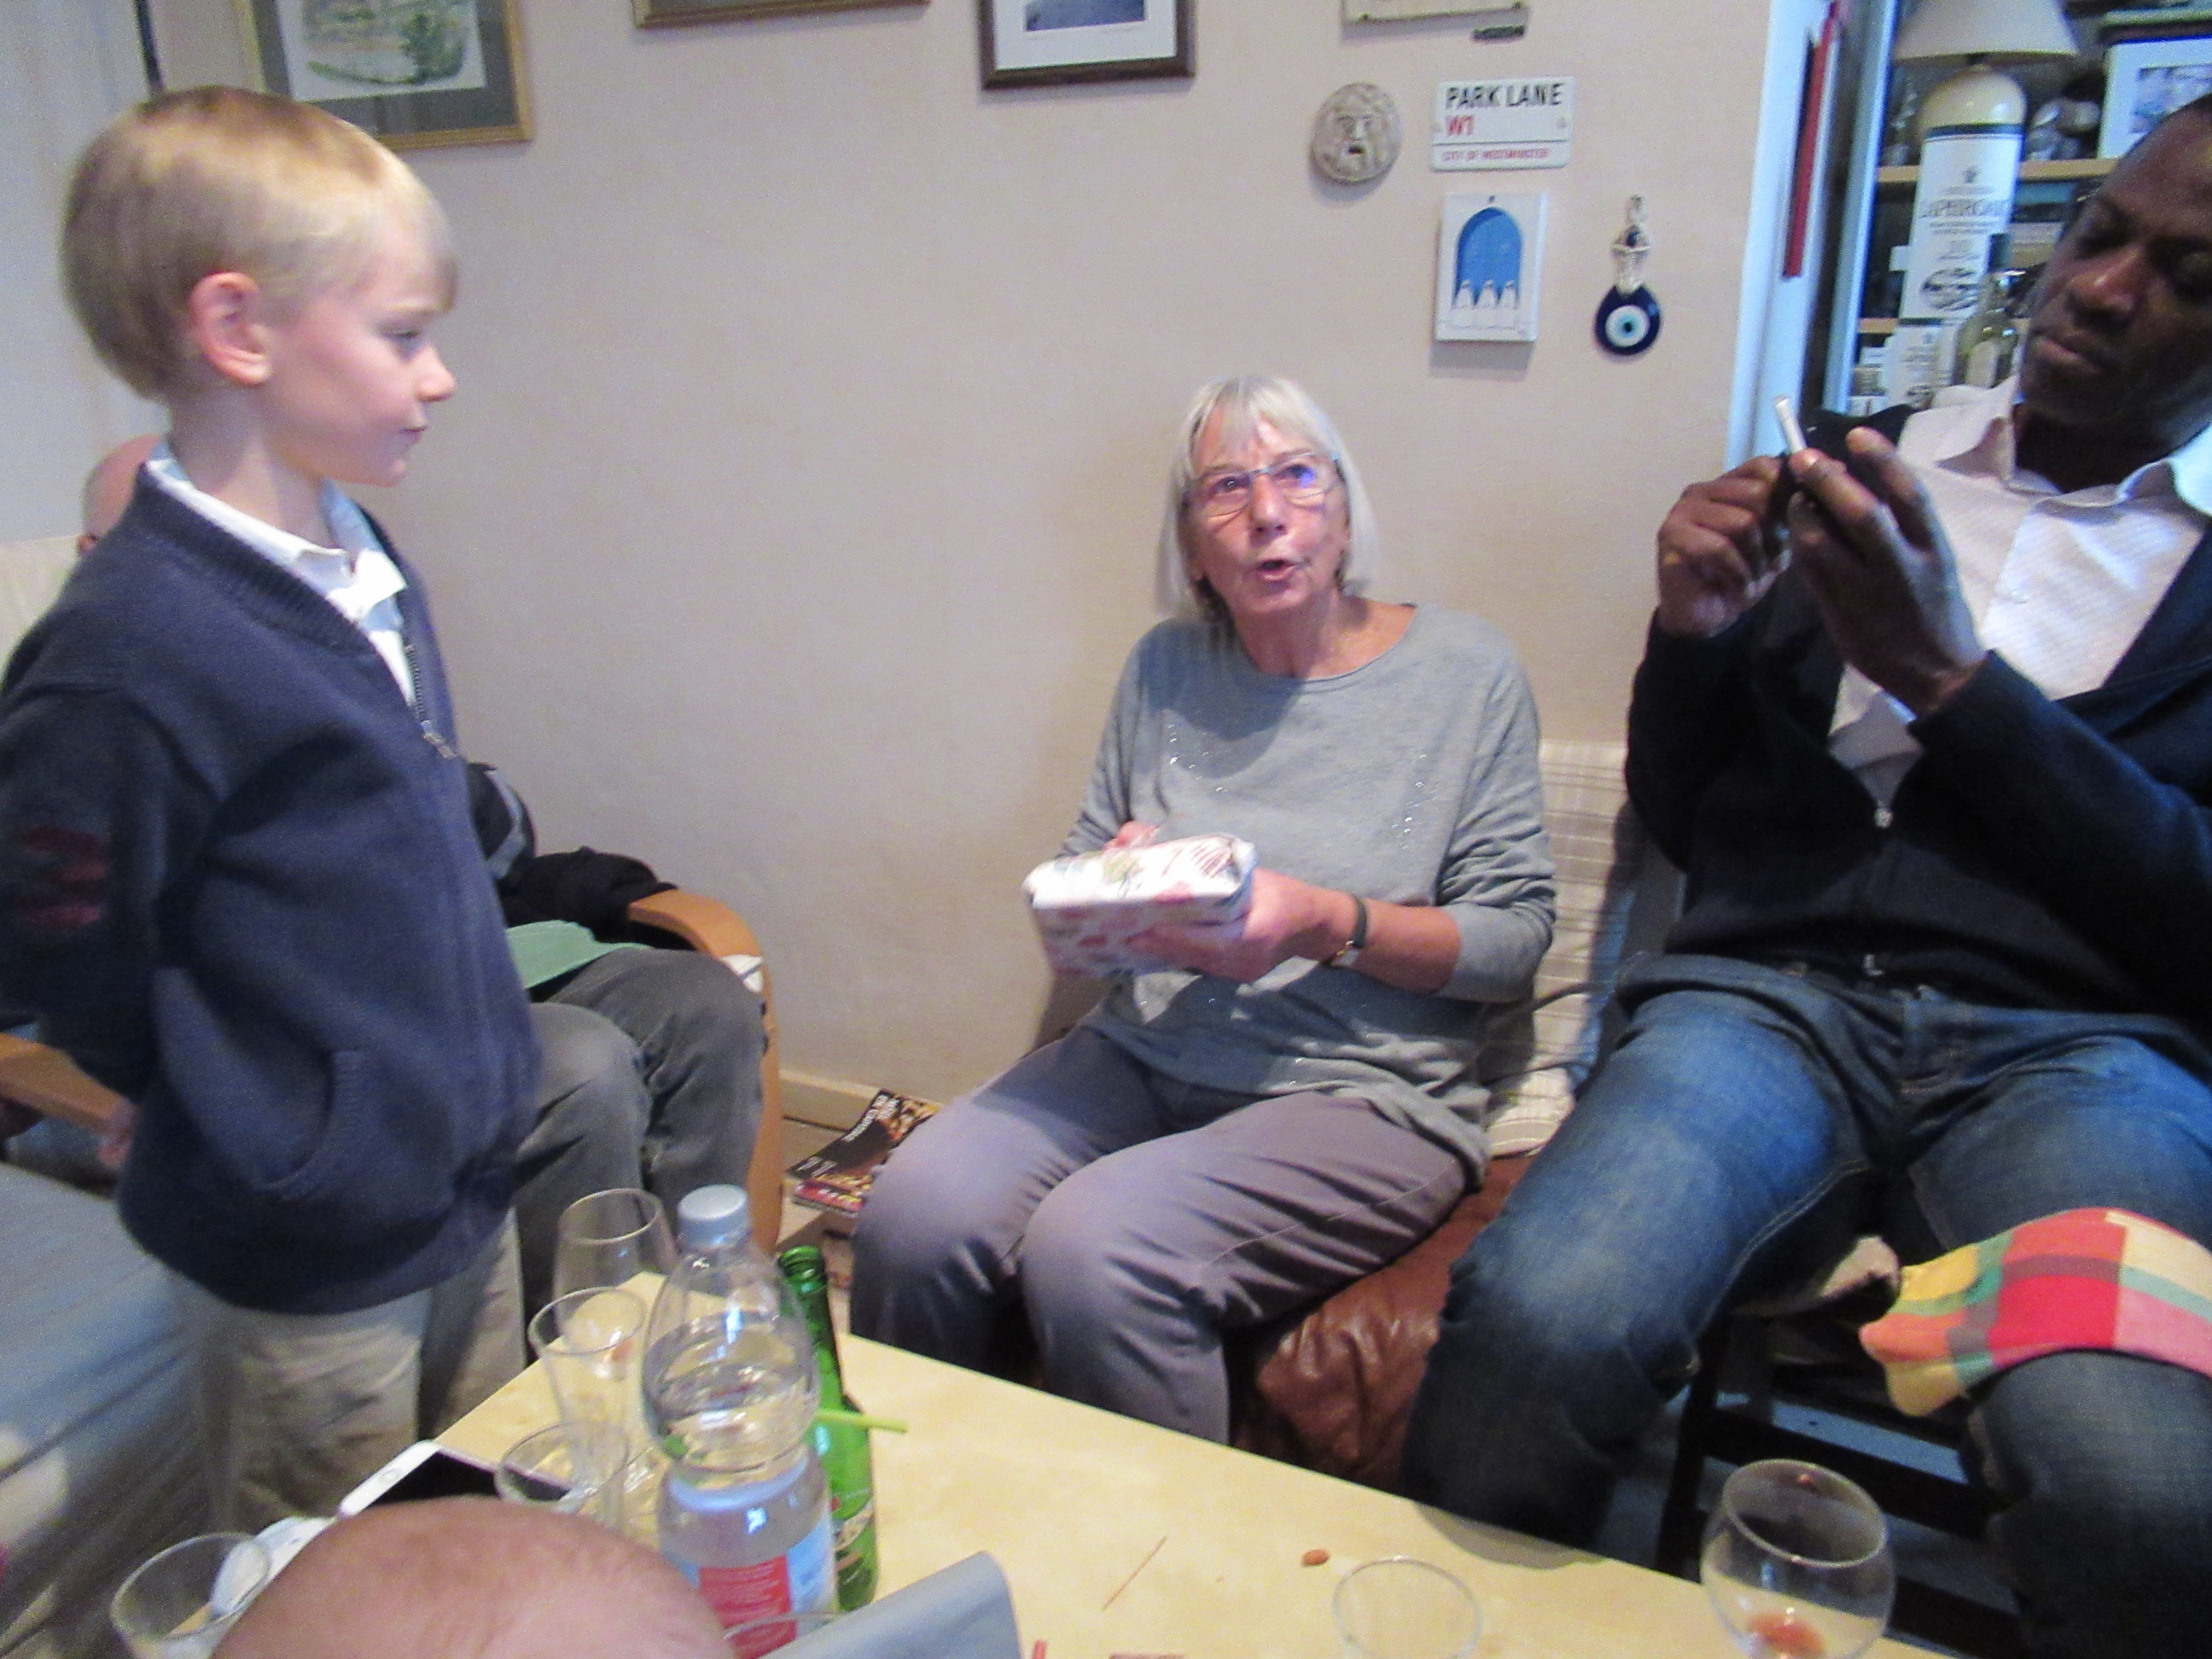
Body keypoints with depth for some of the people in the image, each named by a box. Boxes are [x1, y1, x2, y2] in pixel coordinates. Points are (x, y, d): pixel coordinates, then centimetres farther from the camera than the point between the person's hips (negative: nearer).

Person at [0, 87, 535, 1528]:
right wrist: (265, 1137, -10)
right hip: (309, 1254, -7)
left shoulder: (362, 565, 2)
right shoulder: (135, 648, -24)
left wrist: (483, 1074, 12)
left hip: (470, 1192, 7)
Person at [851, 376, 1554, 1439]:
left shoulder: (1464, 671, 0)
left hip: (1360, 1092, -4)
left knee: (1095, 1250, -29)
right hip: (1139, 1059, 4)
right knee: (916, 1210, -21)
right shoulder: (1165, 670, 12)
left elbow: (1516, 935, -3)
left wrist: (1332, 923, -18)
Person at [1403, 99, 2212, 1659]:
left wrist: (1948, 676, -9)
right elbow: (1681, 820, 18)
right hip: (1773, 991, 1)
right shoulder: (1864, 476, 18)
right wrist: (1691, 635, -2)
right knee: (1535, 1327, -31)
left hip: (2079, 1039, -1)